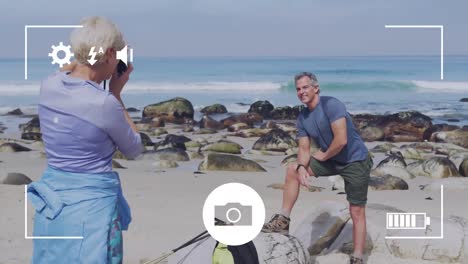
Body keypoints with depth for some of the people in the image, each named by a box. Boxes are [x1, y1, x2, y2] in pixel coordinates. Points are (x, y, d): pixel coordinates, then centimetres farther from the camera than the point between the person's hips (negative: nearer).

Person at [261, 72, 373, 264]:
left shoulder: (331, 105, -23)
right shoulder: (302, 118, 1)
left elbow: (341, 140, -30)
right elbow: (304, 149, 0)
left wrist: (323, 155, -12)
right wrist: (301, 167, -21)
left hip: (355, 161, -7)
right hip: (330, 159, 7)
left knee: (357, 213, -4)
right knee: (292, 169, 0)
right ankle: (283, 221, 2)